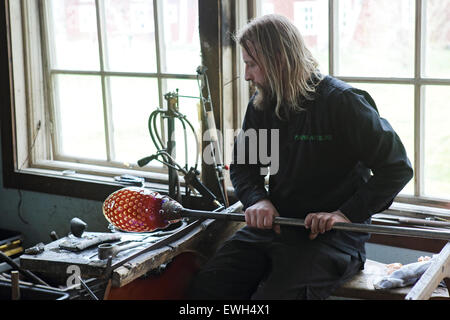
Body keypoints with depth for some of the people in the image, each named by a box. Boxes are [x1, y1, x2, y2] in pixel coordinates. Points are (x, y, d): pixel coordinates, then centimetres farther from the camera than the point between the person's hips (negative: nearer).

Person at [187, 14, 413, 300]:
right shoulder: (260, 106, 8)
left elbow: (398, 167, -12)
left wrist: (346, 214, -19)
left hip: (333, 236, -5)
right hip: (273, 227, 6)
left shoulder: (342, 102, -12)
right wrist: (257, 200, -6)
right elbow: (242, 166, 17)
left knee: (273, 295, -28)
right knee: (205, 287, -13)